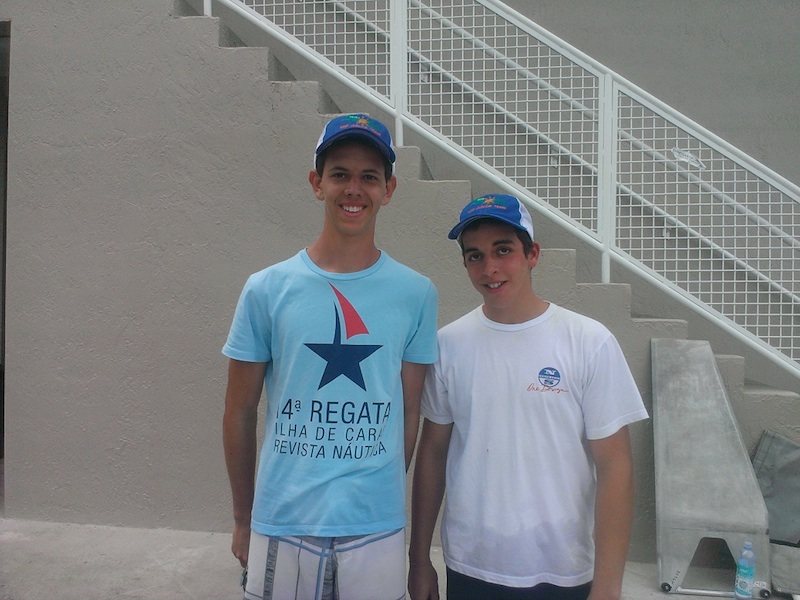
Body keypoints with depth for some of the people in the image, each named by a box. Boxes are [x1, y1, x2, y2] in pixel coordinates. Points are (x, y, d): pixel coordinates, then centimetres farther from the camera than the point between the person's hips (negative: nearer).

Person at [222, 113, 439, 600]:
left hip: (376, 531, 1)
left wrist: (379, 499, 7)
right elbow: (240, 414, 3)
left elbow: (409, 413, 3)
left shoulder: (416, 294, -3)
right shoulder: (266, 289, -4)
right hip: (280, 528, 0)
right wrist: (242, 520, 8)